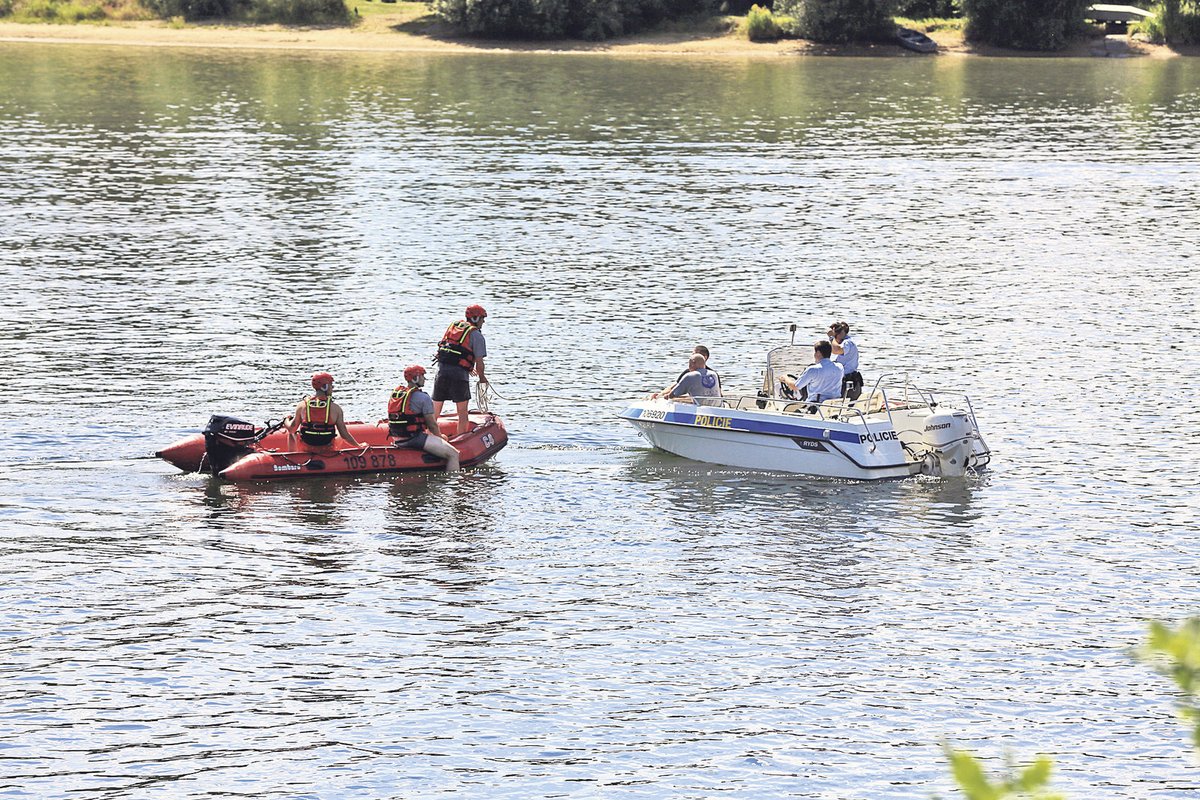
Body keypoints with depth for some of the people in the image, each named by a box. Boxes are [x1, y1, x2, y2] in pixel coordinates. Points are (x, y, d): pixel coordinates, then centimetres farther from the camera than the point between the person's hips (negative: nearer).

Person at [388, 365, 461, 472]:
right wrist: (440, 437, 11)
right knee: (454, 454, -10)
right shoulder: (423, 398, -13)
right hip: (415, 438, -9)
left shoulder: (394, 394, 11)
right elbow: (432, 425, -9)